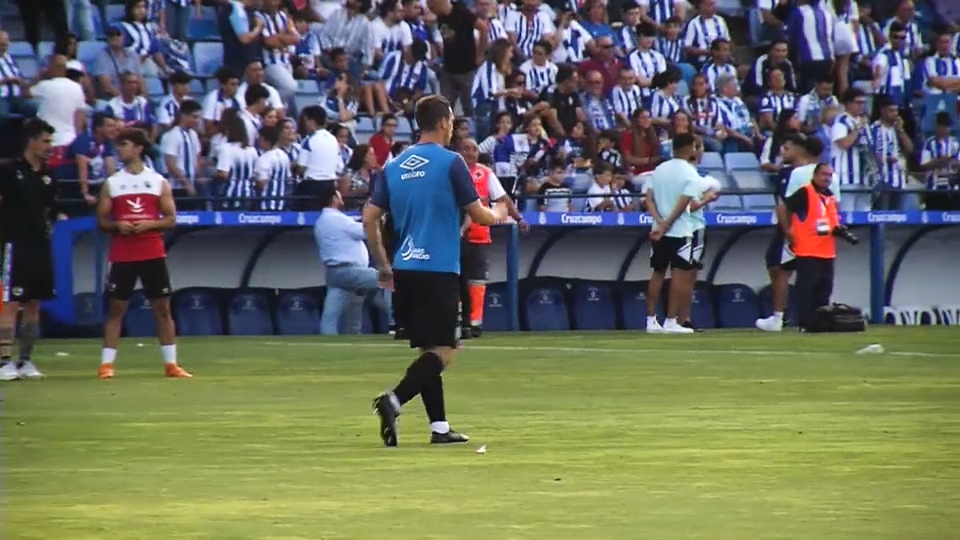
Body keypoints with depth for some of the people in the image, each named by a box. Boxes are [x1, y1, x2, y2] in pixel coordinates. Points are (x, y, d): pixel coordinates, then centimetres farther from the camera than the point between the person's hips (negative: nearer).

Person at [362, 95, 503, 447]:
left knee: (427, 349, 13)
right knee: (443, 352, -5)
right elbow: (478, 215, -4)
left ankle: (439, 427, 12)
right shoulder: (450, 163, -6)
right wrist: (500, 214, 19)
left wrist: (383, 265, 20)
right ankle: (394, 400, -25)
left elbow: (369, 218, 10)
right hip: (439, 270, -6)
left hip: (406, 270, 6)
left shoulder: (395, 166, 10)